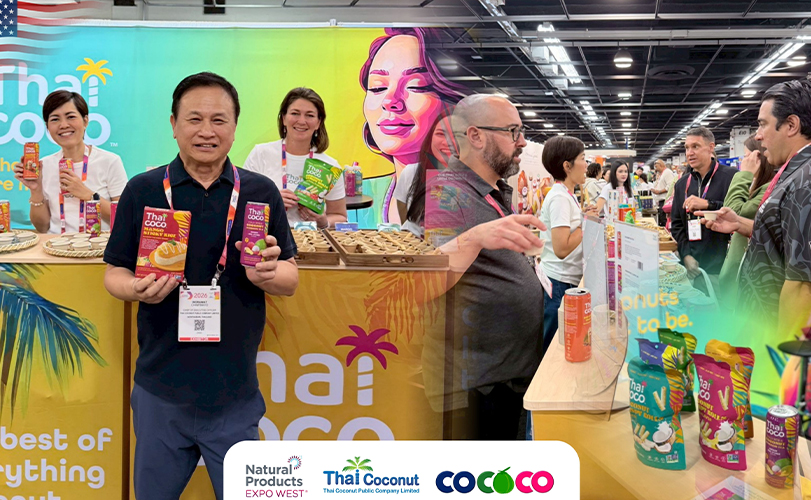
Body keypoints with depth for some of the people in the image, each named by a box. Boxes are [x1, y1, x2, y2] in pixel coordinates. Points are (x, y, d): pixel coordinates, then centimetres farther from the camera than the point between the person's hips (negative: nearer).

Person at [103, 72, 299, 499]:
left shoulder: (260, 192, 1)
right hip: (160, 388, 0)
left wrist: (267, 274, -20)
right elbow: (114, 274, 3)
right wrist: (137, 288, -19)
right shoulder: (142, 190, 0)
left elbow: (290, 280, 2)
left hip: (235, 392, 0)